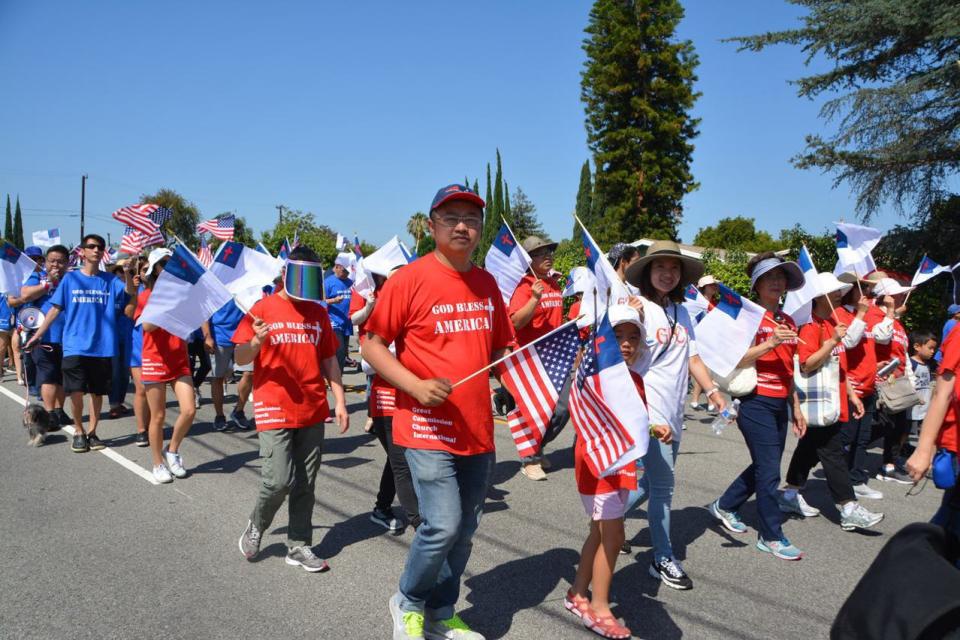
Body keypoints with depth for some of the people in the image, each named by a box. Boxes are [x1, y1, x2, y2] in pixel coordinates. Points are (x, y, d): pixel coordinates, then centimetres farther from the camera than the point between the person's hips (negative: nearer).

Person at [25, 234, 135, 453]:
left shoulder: (110, 280, 6)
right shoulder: (70, 278, 5)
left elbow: (131, 293, -10)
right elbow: (55, 309, 6)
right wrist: (38, 334, 2)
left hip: (102, 347, 1)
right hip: (75, 346, -1)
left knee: (97, 392, 8)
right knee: (76, 392, -5)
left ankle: (92, 432, 22)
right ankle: (79, 432, 15)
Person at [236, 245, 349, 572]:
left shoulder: (318, 312, 10)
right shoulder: (263, 308, -2)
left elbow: (329, 359, 14)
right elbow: (240, 358, -2)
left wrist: (340, 401, 7)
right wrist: (256, 343, -24)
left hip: (312, 411, 4)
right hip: (275, 409, -4)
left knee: (305, 484, 9)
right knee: (279, 480, -8)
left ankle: (299, 546, 22)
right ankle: (256, 526, 21)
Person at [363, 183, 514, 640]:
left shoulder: (487, 284, 7)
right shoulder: (410, 279, -9)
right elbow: (372, 345, -7)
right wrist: (415, 385, -19)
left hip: (478, 430, 6)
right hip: (427, 428, -6)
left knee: (465, 530, 14)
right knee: (443, 525, -12)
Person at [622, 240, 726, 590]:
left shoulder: (681, 312, 11)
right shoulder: (639, 308, -9)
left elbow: (692, 357, 13)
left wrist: (713, 391, 3)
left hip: (673, 413, 7)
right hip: (648, 411, -7)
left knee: (654, 482, 17)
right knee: (663, 485, -3)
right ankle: (664, 559, 12)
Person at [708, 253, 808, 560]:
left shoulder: (788, 322, 13)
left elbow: (788, 370, 18)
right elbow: (737, 359, -18)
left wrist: (796, 407, 17)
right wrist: (770, 343, -28)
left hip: (780, 404, 8)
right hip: (756, 402, -8)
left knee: (764, 466, 15)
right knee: (769, 470, -3)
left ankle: (725, 506, 32)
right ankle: (771, 536, 11)